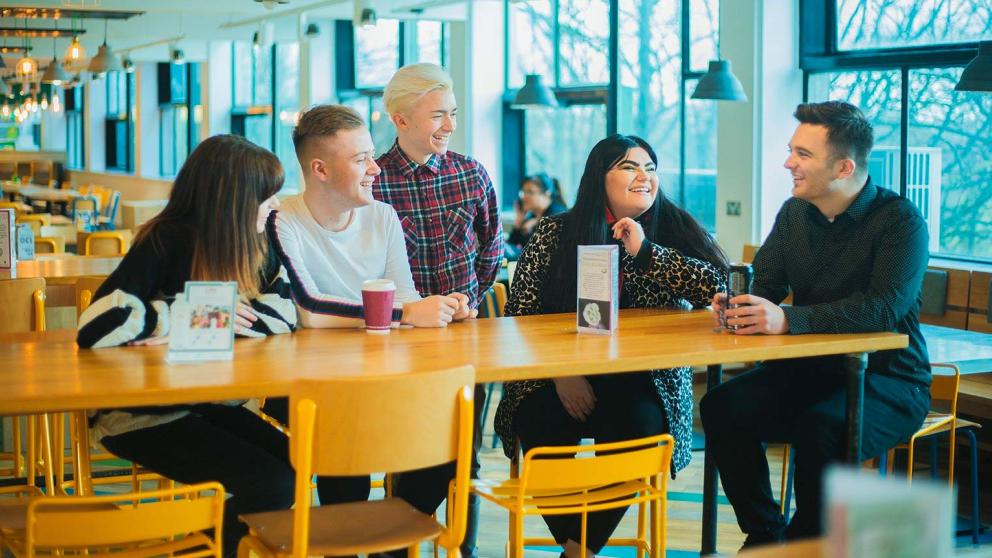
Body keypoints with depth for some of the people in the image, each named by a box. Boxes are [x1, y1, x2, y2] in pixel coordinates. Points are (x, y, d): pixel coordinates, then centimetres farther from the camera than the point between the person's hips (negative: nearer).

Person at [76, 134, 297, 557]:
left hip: (208, 405, 6)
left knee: (296, 465, -16)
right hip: (140, 414, -6)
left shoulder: (255, 244, 3)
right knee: (271, 483, -21)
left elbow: (285, 314, -11)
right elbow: (96, 326, -27)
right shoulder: (168, 242, -16)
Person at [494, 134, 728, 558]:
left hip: (644, 382, 0)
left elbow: (718, 286, -11)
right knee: (546, 425, -31)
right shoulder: (555, 233, 6)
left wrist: (645, 251, -15)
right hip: (556, 379, 0)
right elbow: (521, 313, 0)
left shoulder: (672, 231, 6)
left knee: (637, 425, -32)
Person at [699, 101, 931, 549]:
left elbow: (884, 307, -27)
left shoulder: (900, 221, -14)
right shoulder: (794, 213, 7)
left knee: (821, 427, -35)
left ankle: (809, 542, -10)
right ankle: (763, 534, -2)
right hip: (808, 371, 6)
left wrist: (788, 319, -37)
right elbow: (762, 284, 7)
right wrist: (737, 303, -20)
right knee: (722, 407, -17)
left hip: (889, 382, -6)